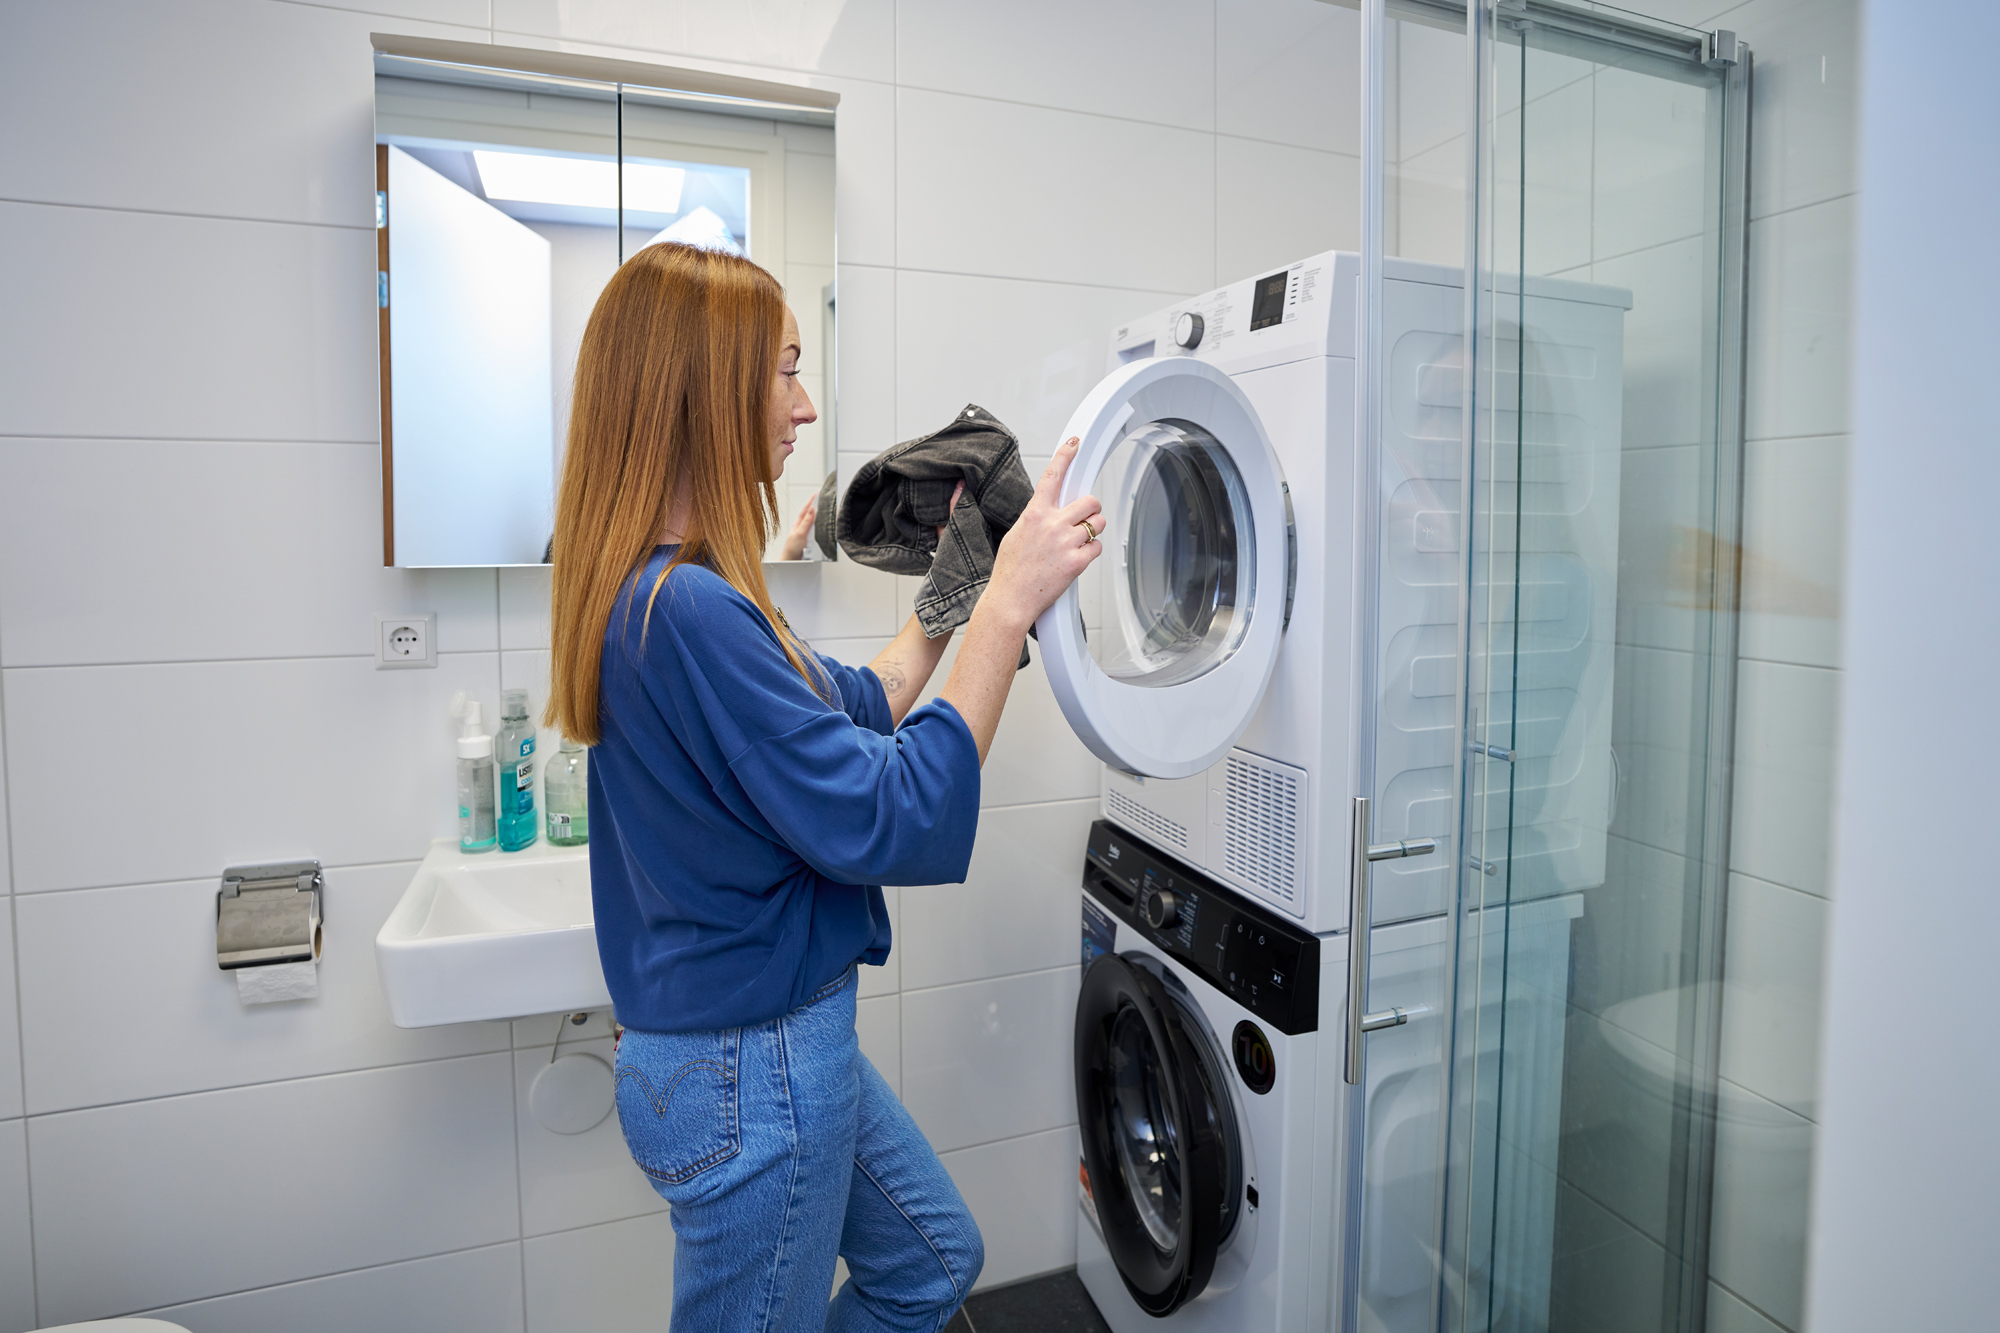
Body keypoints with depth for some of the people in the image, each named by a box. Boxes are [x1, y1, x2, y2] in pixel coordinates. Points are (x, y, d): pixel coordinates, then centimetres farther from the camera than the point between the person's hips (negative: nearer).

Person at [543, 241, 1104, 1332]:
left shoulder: (665, 591, 4)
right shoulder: (686, 610, -29)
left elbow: (853, 707, 13)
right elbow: (890, 823, -29)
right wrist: (1007, 604, -28)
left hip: (782, 1035, 9)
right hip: (749, 1070, -9)